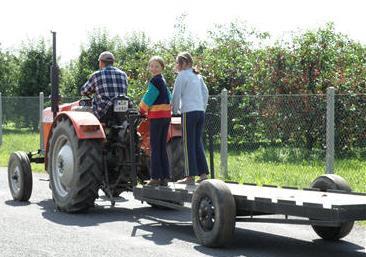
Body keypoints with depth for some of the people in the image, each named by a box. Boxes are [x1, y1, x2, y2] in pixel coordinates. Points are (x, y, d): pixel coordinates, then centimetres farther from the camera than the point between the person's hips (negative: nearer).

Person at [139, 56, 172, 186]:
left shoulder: (155, 80, -11)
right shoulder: (162, 80, 17)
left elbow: (149, 97, -12)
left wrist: (141, 111, 3)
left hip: (157, 116, -9)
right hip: (166, 115, 9)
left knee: (155, 147, -6)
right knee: (162, 147, 10)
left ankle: (156, 177, -7)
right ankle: (164, 177, 11)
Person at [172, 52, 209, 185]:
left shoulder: (182, 76, -4)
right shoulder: (197, 76, 16)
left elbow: (176, 95, -5)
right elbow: (206, 92, 16)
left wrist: (175, 110, 9)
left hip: (189, 112, -7)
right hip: (200, 112, 7)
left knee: (189, 144, -3)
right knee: (198, 142, 11)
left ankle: (190, 175, -2)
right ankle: (203, 173, 8)